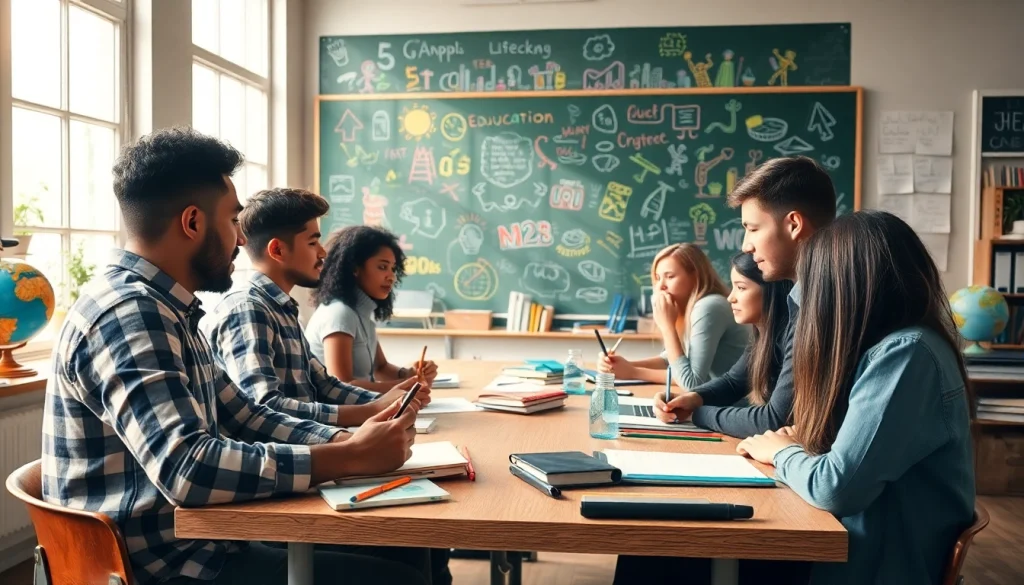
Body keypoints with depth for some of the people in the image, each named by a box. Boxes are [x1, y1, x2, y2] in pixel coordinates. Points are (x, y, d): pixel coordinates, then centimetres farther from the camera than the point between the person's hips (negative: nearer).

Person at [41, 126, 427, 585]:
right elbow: (186, 469, -33)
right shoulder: (128, 314, -22)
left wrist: (349, 440, -3)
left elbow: (242, 418, 11)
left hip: (190, 540, 9)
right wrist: (351, 458, -27)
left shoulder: (164, 310, 9)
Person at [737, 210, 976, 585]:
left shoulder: (908, 354, -22)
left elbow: (834, 487, -27)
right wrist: (800, 444, -3)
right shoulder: (897, 346, 7)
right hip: (863, 546, 7)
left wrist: (782, 452, -8)